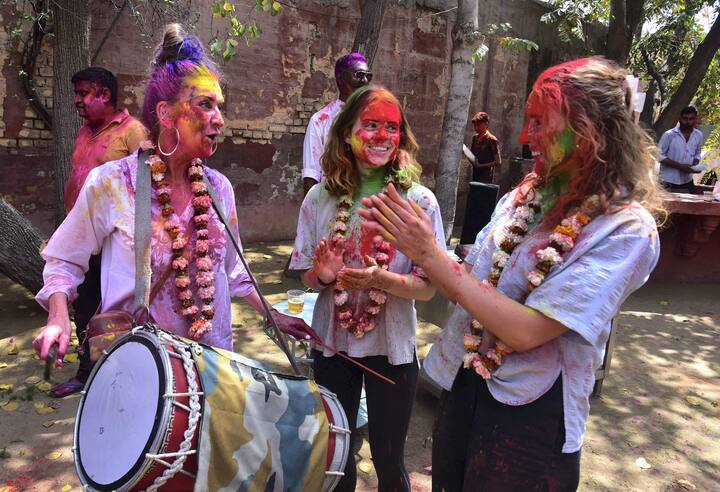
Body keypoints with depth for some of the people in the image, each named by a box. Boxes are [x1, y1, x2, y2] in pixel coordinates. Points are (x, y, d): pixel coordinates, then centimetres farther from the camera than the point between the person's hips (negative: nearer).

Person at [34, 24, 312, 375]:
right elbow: (64, 261, -2)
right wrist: (58, 319, -19)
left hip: (212, 355, 4)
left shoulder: (218, 187, -2)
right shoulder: (110, 183, -14)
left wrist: (275, 317, 7)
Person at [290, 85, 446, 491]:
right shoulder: (320, 197, -6)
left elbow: (428, 287, -11)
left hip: (392, 348, -2)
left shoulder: (420, 201, -12)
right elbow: (307, 275, 2)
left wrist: (382, 280, -30)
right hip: (332, 343, 2)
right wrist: (323, 275, -21)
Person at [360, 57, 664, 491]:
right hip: (463, 387, 6)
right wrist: (410, 240, -8)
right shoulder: (524, 196, 0)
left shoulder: (627, 230, -19)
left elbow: (525, 330, -26)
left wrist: (432, 256, -25)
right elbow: (472, 282, 5)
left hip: (529, 417, -6)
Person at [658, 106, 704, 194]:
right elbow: (659, 155, -12)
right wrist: (679, 166, -18)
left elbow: (697, 153, 18)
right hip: (669, 182, -5)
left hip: (687, 181, 5)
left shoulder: (698, 135, 5)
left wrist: (695, 165, -5)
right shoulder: (669, 135, -12)